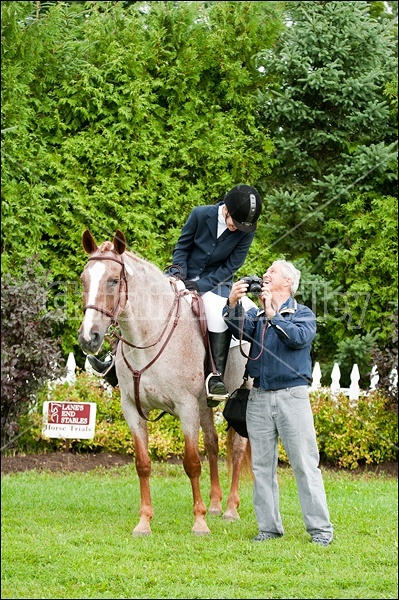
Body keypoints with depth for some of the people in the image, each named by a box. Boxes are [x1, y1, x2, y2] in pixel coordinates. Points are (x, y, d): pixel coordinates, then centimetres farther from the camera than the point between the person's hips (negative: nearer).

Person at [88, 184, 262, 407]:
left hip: (216, 281, -2)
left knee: (220, 316, -33)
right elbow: (182, 247, 0)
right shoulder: (201, 214, -13)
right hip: (185, 276, 2)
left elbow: (232, 265, -11)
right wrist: (178, 270, -17)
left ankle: (216, 376, -30)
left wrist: (201, 285, -19)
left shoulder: (247, 231, -15)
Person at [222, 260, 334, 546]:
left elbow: (300, 338, -15)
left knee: (305, 464, -5)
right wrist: (233, 305, -22)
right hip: (259, 396, 4)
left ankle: (320, 528, -3)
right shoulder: (256, 313, 16)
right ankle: (269, 527, 10)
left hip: (292, 395, -4)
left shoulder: (303, 313, 7)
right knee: (262, 466, 5)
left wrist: (272, 315, -16)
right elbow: (241, 330, -6)